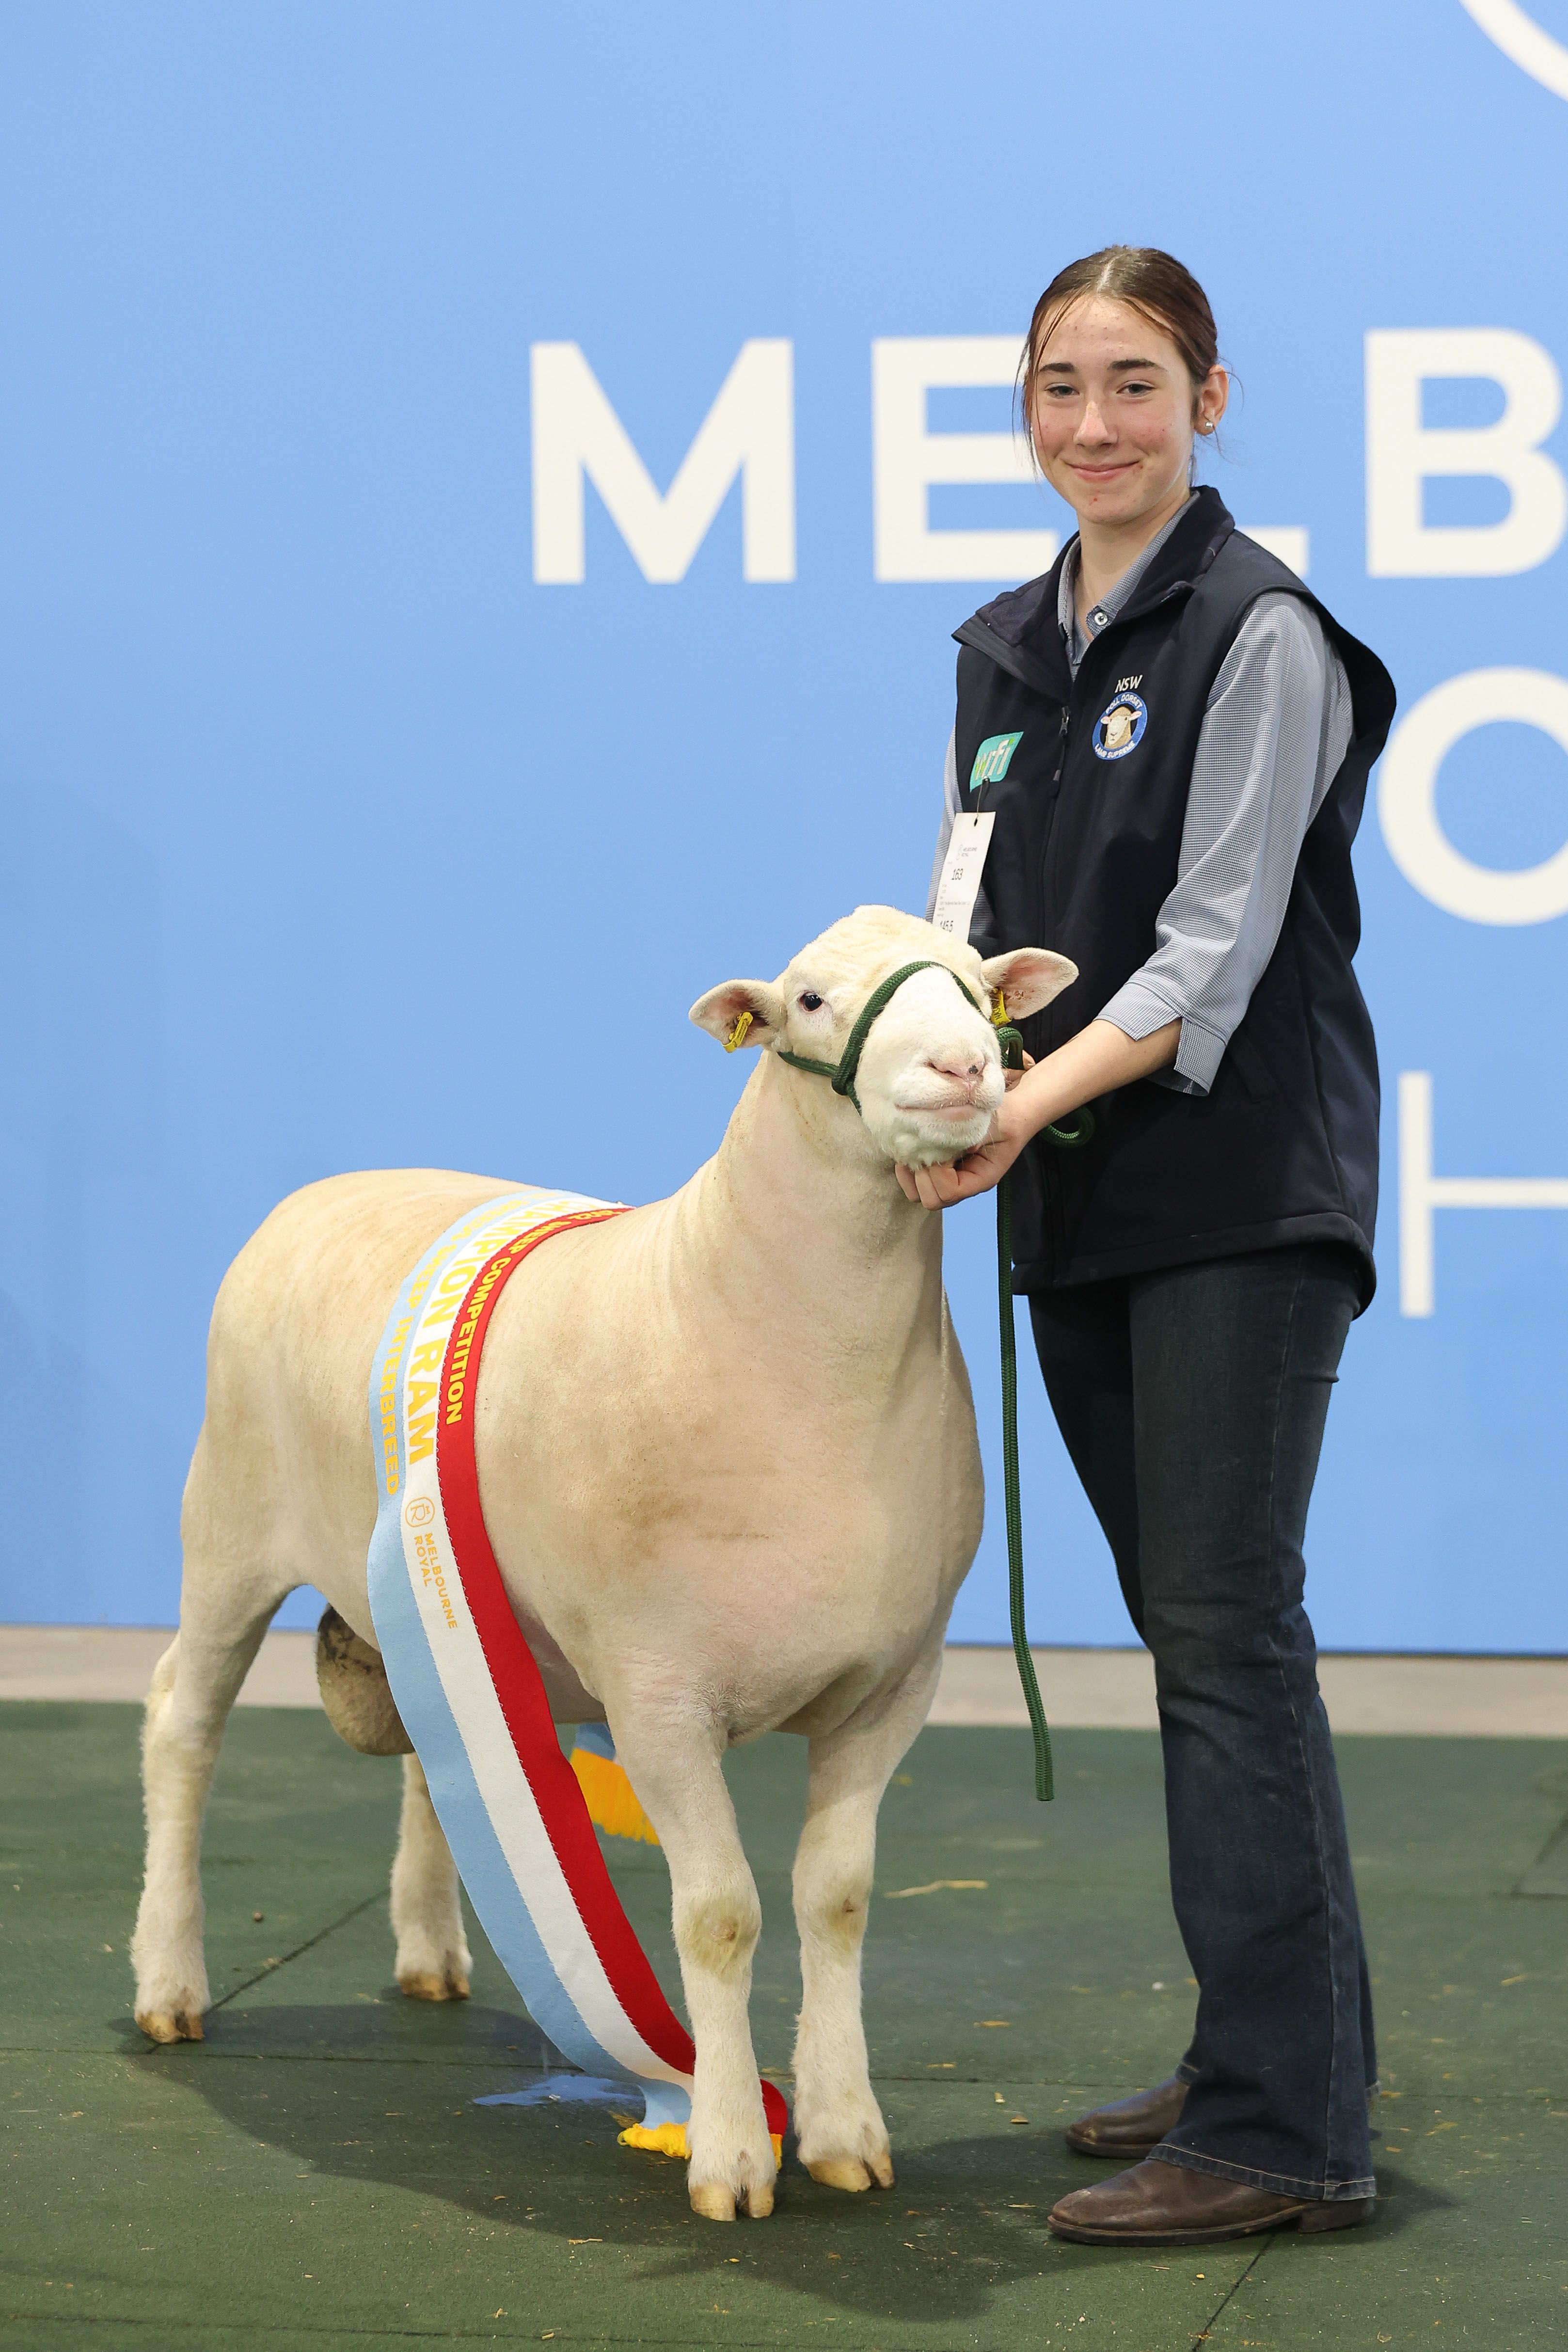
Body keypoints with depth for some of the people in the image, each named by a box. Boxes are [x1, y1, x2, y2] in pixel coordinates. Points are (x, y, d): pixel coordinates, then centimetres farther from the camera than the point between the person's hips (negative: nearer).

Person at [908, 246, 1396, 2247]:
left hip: (1241, 1184, -8)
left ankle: (1284, 2132, -11)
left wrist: (1038, 1097, -27)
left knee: (1227, 1631, -12)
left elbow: (1214, 950, -16)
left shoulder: (1258, 635, -9)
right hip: (1077, 1200, 8)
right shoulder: (1003, 652, 15)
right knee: (1185, 1635, 11)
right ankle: (1269, 2060, 19)